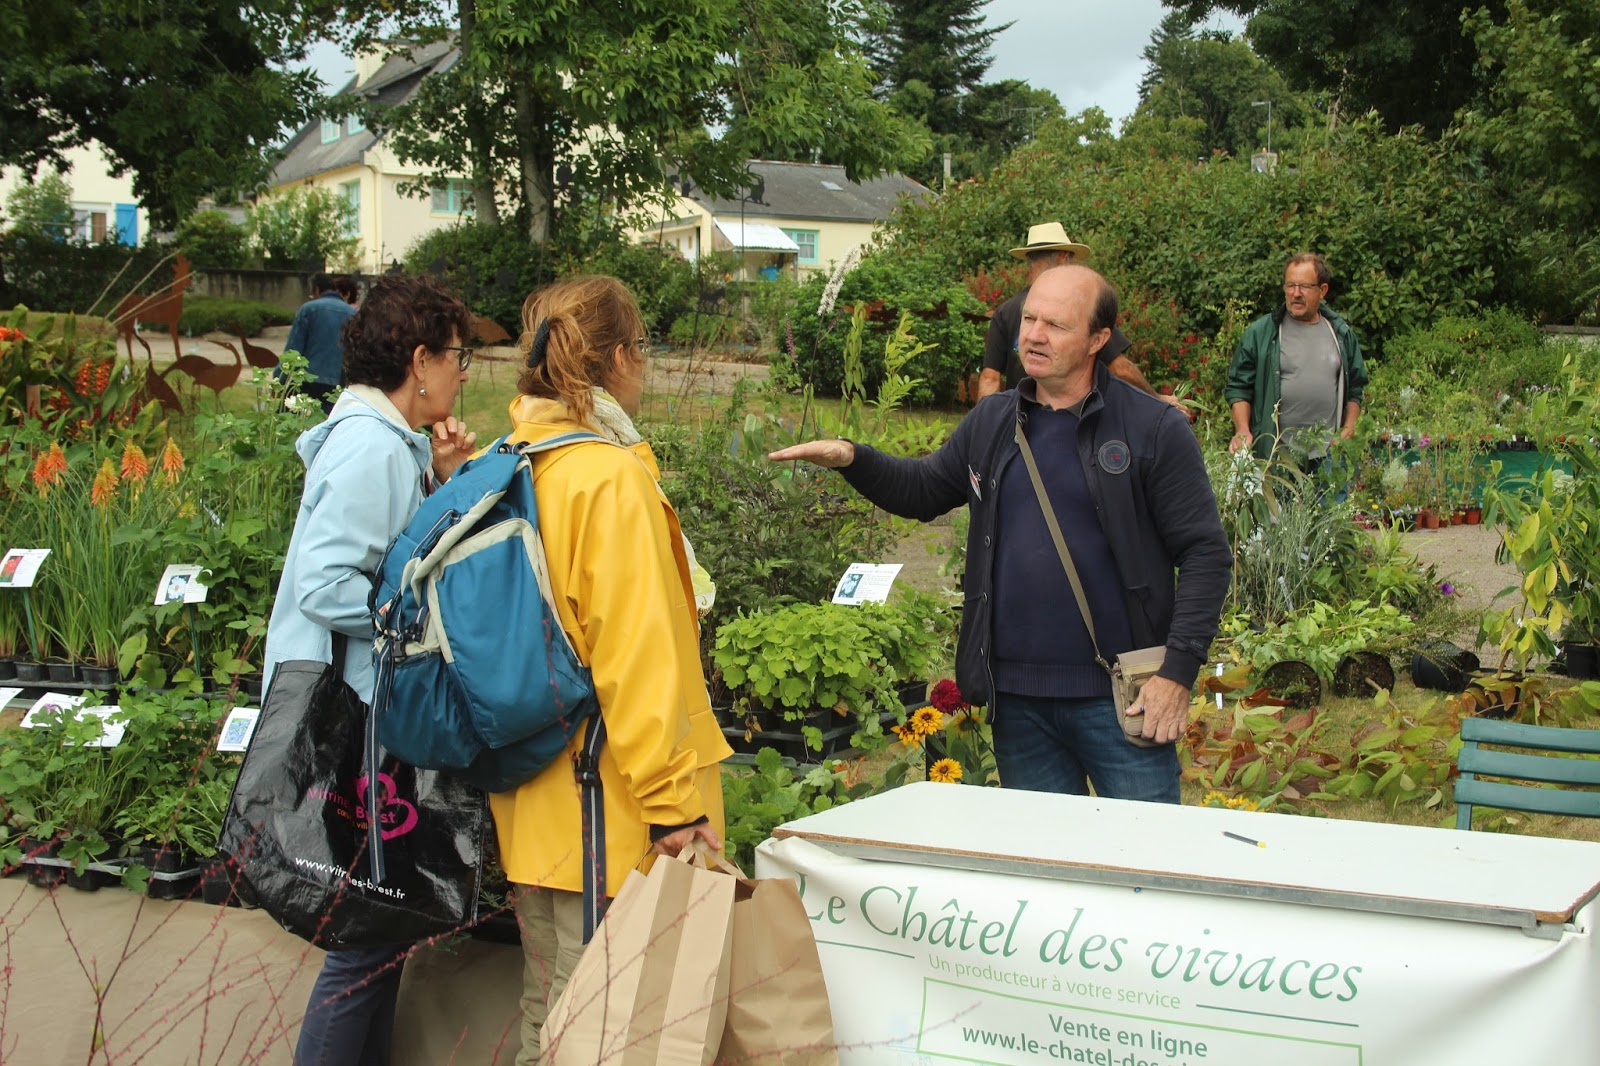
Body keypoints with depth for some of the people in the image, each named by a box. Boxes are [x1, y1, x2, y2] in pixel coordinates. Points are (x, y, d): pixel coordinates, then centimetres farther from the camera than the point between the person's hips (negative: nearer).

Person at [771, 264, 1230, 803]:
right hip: (1017, 697, 5)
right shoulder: (991, 423, 10)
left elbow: (1205, 553, -7)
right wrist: (852, 459, 1)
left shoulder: (1155, 429, -6)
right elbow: (923, 490, 21)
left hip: (1118, 698, -5)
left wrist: (1177, 674, -13)